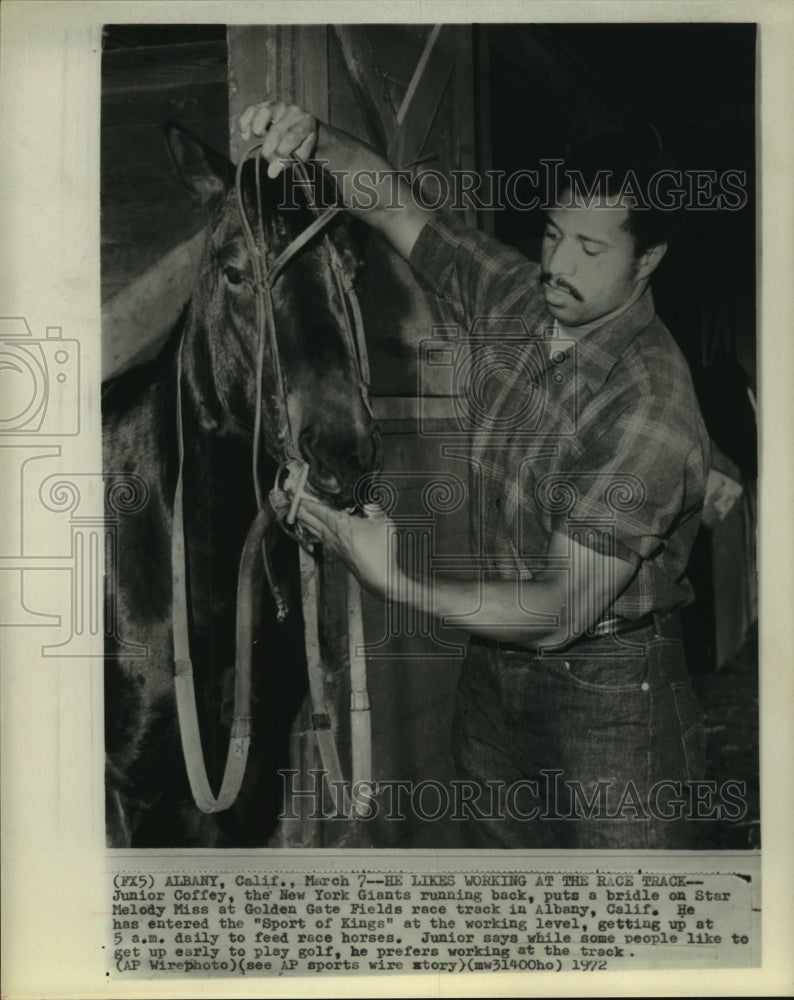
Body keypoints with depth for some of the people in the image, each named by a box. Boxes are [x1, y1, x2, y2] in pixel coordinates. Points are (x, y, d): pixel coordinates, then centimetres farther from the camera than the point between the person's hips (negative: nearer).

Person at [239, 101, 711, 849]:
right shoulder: (515, 301, -3)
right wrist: (314, 140, -16)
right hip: (493, 671, 7)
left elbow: (562, 612, -26)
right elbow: (391, 204, 4)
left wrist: (397, 583, -29)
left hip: (608, 695, -6)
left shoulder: (652, 407, -25)